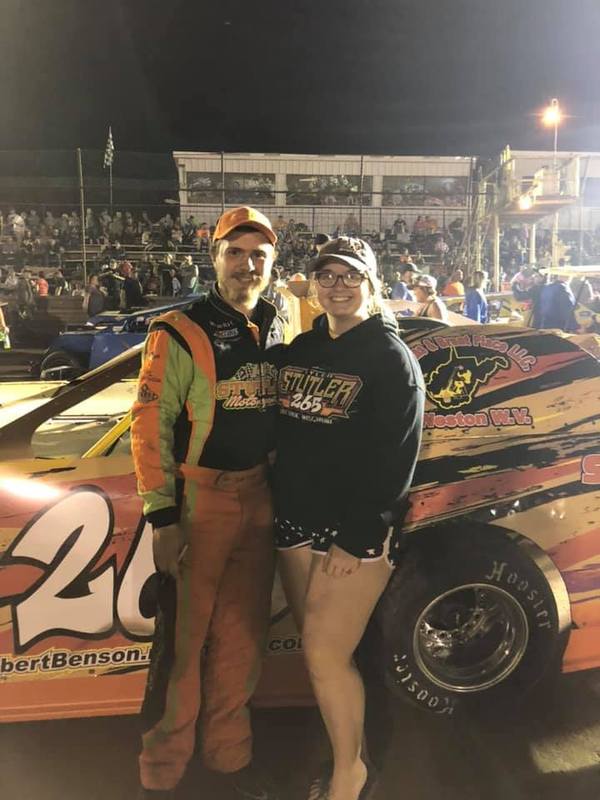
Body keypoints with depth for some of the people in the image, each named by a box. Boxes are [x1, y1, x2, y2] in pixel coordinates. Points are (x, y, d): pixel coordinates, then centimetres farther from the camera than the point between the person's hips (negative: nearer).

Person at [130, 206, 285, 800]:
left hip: (258, 499, 6)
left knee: (242, 638, 16)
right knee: (183, 639, 3)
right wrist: (162, 518, -16)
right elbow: (150, 428, -13)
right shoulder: (180, 334, -10)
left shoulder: (276, 331, 8)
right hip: (198, 502, -5)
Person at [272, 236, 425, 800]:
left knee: (325, 654, -6)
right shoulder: (300, 349, 12)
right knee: (317, 649, 11)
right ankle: (344, 755, 30)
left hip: (356, 529, -6)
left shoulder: (390, 357, -7)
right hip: (297, 522, 6)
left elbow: (394, 459, -12)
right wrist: (282, 509, 8)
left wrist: (356, 537, -16)